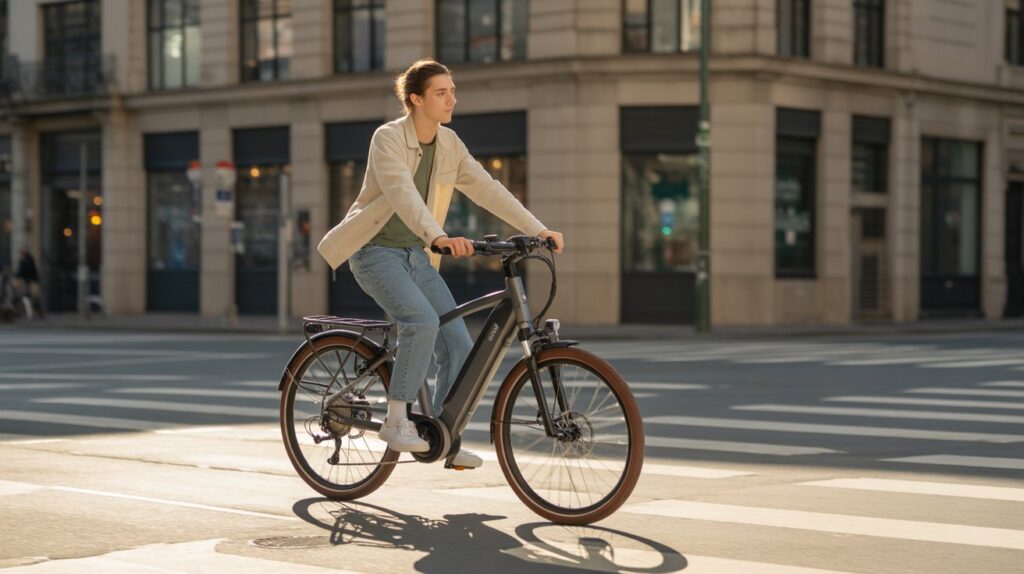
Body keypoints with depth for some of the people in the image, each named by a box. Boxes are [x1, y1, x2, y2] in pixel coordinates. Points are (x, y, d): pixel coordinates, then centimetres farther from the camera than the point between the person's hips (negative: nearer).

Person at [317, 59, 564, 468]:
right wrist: (439, 237, -48)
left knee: (459, 345, -6)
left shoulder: (449, 145, 4)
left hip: (417, 256, 7)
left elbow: (487, 189, 1)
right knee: (423, 322, -31)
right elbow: (401, 193, -32)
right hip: (377, 251, -7)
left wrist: (537, 230, -8)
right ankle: (396, 420, -20)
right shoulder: (388, 138, -16)